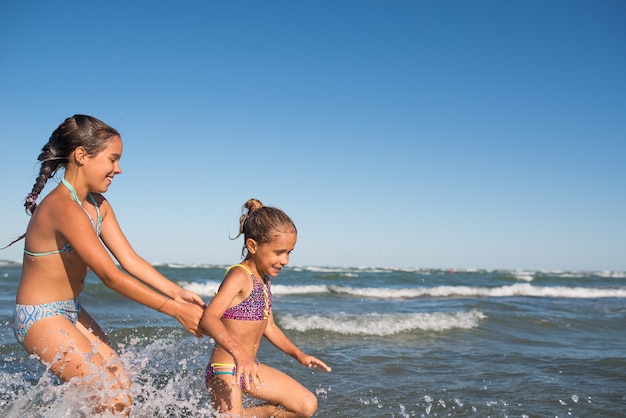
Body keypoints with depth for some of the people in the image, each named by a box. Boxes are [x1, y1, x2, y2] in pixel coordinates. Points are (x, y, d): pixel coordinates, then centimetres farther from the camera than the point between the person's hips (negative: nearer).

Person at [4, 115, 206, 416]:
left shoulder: (98, 206, 3)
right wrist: (176, 310, -27)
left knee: (121, 382, 12)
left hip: (71, 312, 9)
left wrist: (177, 292, -9)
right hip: (40, 318, -9)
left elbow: (130, 260, 2)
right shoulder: (64, 208, -27)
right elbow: (111, 277, -28)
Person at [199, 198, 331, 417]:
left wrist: (298, 354, 20)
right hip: (225, 371, -9)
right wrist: (239, 352, -43)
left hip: (251, 368, 9)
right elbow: (208, 318, -31)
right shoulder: (239, 276, -18)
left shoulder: (264, 280, 10)